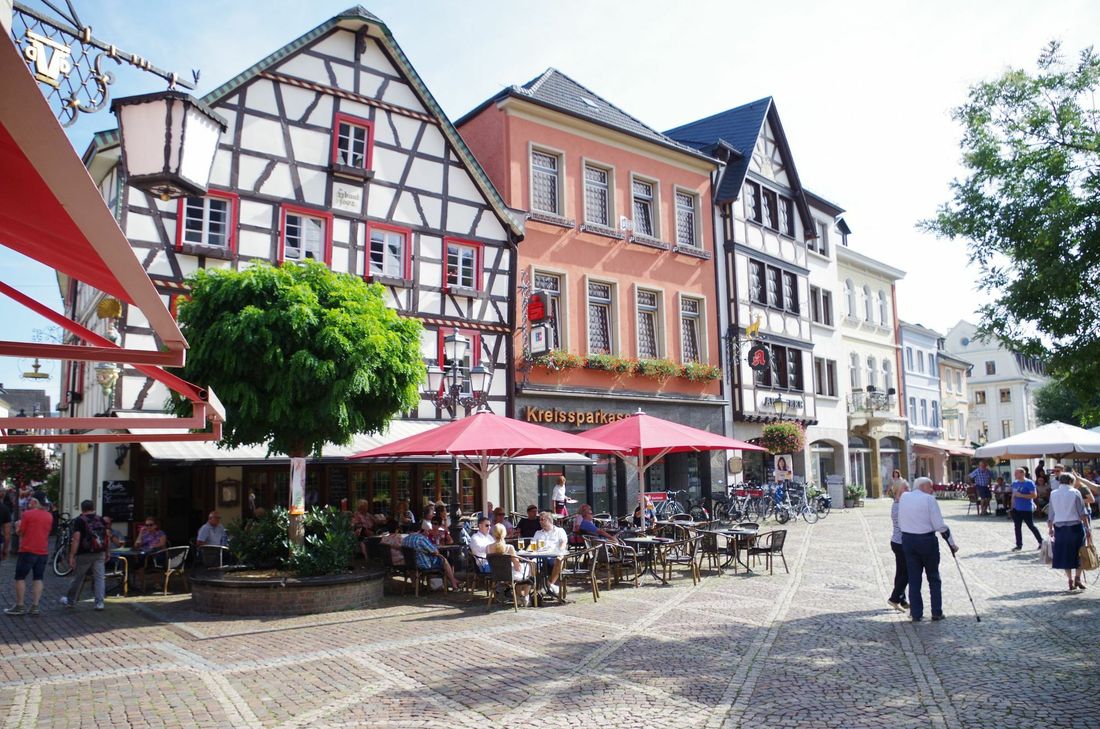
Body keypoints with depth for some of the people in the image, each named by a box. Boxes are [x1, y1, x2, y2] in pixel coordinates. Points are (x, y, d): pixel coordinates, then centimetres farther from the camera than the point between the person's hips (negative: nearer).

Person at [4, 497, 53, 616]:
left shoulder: (27, 514, -9)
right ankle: (35, 606, 5)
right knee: (38, 579, 7)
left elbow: (20, 532, -5)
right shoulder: (49, 516, 8)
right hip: (43, 552, 5)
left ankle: (20, 606, 6)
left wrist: (18, 525, 16)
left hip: (28, 551, -5)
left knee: (20, 578, 6)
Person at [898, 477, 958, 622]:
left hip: (907, 539, 4)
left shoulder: (903, 497, 5)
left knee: (914, 578, 8)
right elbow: (940, 525, -11)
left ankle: (916, 614, 9)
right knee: (933, 577, 12)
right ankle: (937, 613, 14)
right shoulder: (929, 499, -10)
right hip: (926, 540, -4)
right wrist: (952, 543, -2)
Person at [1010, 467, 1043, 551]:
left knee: (1031, 526, 3)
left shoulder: (1029, 483, -12)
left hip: (1027, 509, -7)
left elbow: (1034, 495, -18)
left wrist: (1021, 495, -22)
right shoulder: (1014, 483, 9)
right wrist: (1012, 507, 15)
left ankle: (1041, 542, 22)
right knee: (1017, 527, 7)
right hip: (1017, 509, 7)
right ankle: (1019, 545, 15)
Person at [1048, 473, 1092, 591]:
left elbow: (1050, 514, 7)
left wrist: (1050, 528, 15)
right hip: (1075, 526, -2)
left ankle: (1070, 579, 9)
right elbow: (1082, 512, -6)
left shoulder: (1053, 494, 4)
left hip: (1059, 527, 2)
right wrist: (1087, 528, -4)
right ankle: (1078, 577, 4)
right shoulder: (1075, 492, -4)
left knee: (1065, 553, 9)